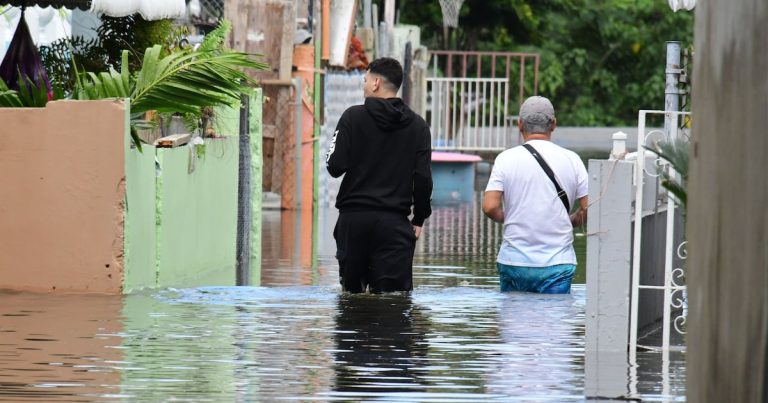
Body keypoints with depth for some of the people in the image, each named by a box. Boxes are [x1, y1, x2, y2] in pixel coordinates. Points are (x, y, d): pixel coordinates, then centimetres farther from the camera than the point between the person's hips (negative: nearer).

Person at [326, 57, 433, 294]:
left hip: (353, 218, -1)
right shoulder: (417, 126, 5)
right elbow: (423, 178, 1)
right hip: (394, 221, 1)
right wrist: (419, 219, 10)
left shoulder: (353, 117, -3)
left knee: (351, 291, 12)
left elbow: (335, 167, -8)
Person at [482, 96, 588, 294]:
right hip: (558, 264, 0)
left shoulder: (506, 159, -2)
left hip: (513, 261, 0)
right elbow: (588, 209, -2)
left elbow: (490, 207, -9)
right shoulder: (571, 159, 1)